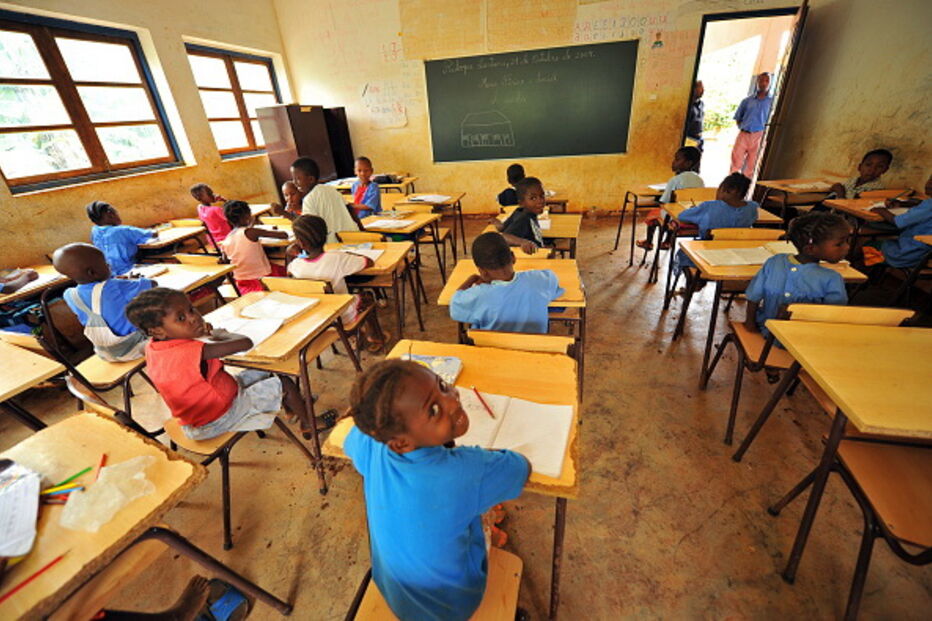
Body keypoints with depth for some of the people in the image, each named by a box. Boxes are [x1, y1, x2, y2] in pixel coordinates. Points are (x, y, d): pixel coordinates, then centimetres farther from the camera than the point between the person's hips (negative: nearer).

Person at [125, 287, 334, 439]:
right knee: (283, 383, -3)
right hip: (218, 420, -9)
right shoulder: (194, 352, -38)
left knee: (263, 371, 18)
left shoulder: (152, 348, -8)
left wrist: (198, 333, -1)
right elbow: (245, 343, -37)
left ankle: (292, 409, 37)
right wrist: (220, 334, -16)